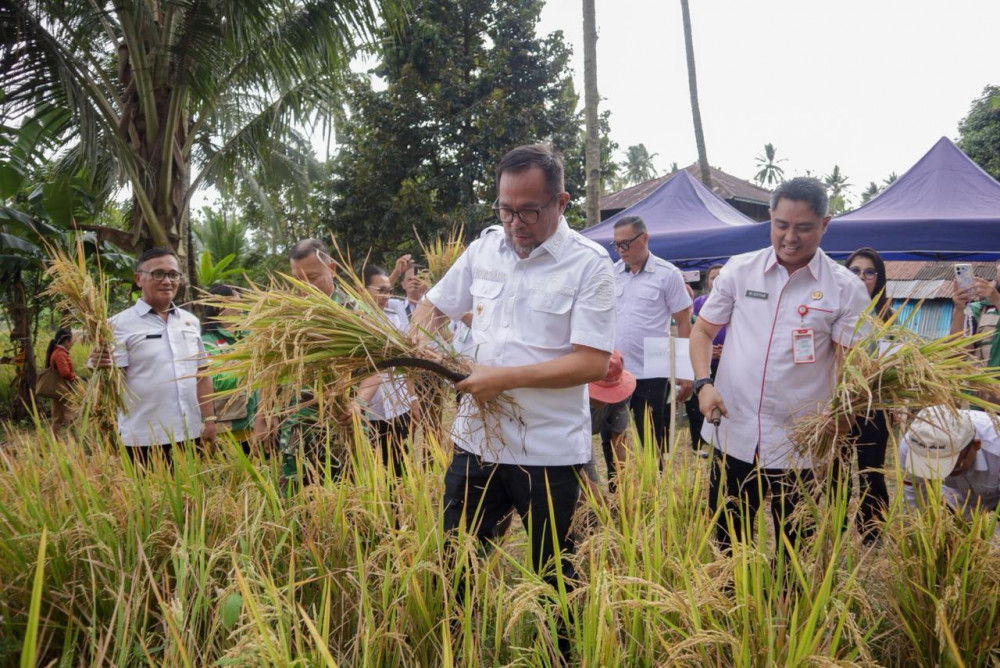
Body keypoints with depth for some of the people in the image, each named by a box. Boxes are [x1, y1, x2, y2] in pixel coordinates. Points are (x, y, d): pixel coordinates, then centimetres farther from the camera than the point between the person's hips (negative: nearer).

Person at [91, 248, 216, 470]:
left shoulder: (190, 321, 10)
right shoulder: (120, 324, -6)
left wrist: (209, 419, 9)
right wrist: (104, 368, -29)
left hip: (190, 434, 5)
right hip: (144, 439, -5)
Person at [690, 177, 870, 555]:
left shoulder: (846, 289, -3)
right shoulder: (739, 270, 3)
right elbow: (703, 330, 9)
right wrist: (704, 383, -8)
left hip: (800, 448, -2)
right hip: (732, 437, 2)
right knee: (724, 547, 14)